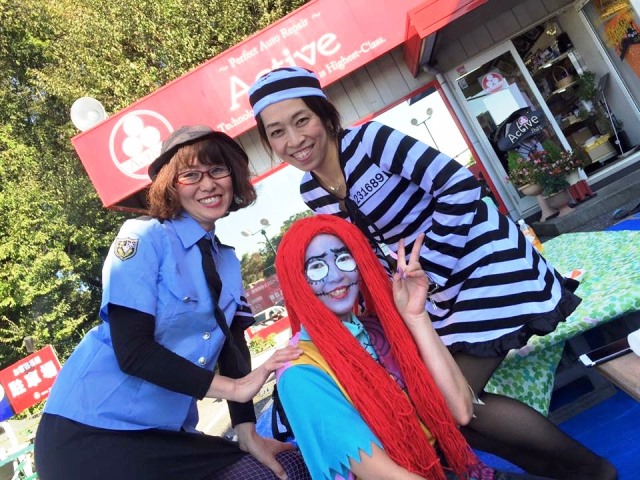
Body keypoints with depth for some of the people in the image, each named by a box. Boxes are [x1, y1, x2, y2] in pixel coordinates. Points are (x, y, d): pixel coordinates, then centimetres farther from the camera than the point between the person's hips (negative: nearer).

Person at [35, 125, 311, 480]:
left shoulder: (228, 262, 9)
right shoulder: (144, 236, -11)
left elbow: (233, 345, 7)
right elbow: (132, 351, -19)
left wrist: (247, 431, -2)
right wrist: (234, 387, -19)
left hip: (168, 435, 6)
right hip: (93, 431, -6)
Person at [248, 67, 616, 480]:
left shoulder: (368, 140, -19)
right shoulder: (312, 192, 3)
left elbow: (459, 185, -22)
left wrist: (429, 266, -19)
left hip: (482, 258, -8)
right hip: (436, 284, 8)